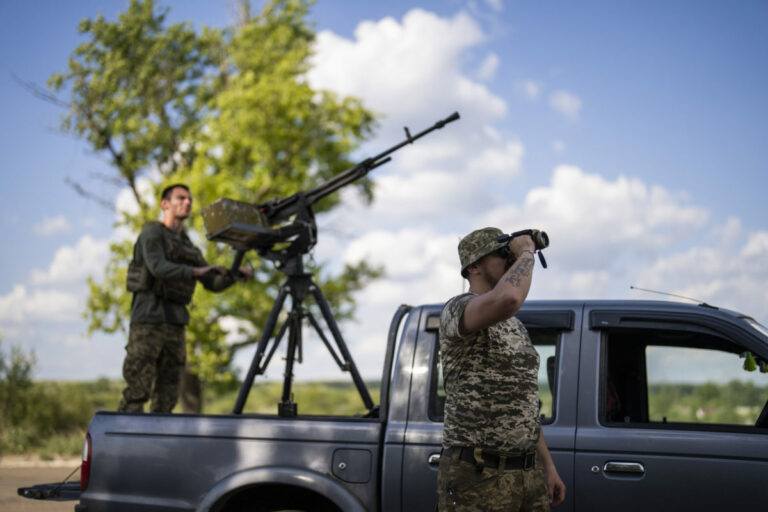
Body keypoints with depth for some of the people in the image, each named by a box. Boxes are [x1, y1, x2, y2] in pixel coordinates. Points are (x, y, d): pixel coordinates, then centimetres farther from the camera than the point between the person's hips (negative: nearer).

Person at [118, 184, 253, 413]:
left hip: (175, 322, 7)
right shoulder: (152, 233, 0)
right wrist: (196, 271, -32)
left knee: (167, 394, 3)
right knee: (137, 391, -11)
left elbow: (214, 283, 16)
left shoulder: (188, 247, 22)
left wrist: (236, 274, -3)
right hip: (148, 318, -7)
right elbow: (158, 267, -20)